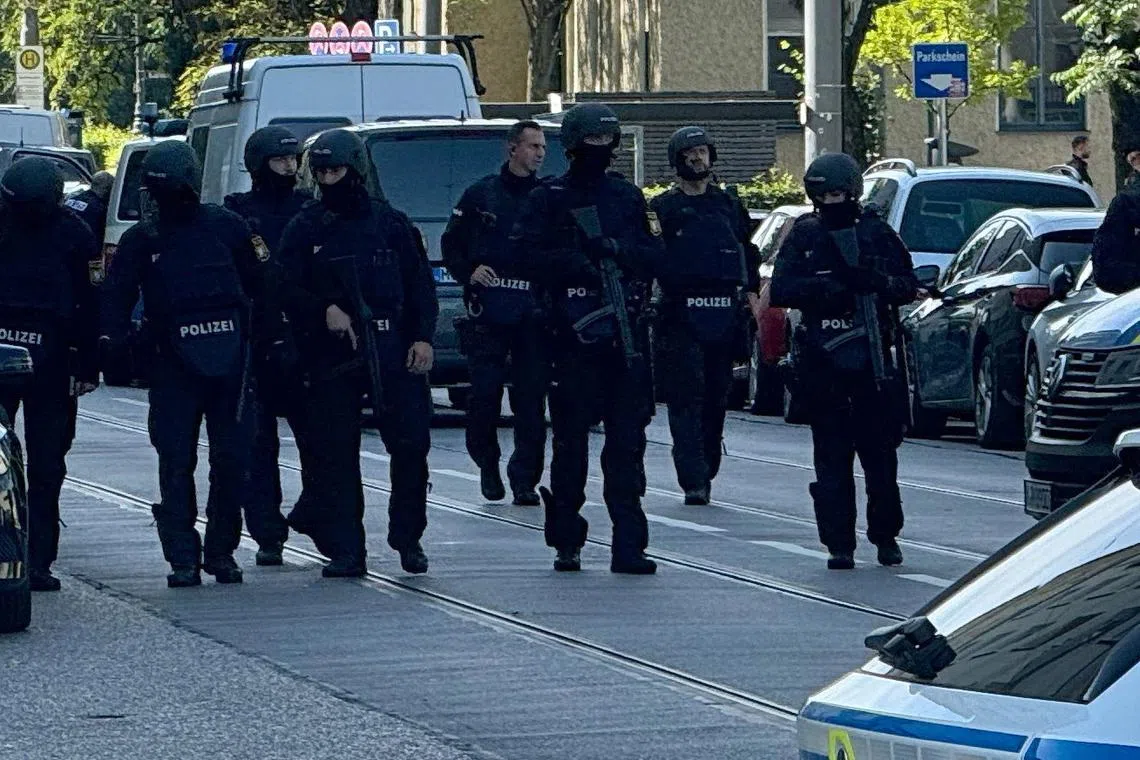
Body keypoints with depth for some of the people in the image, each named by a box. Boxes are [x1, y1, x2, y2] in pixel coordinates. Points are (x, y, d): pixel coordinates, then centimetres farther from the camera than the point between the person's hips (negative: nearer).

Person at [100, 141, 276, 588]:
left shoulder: (226, 227, 6)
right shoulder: (141, 240, 6)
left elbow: (259, 283, 11)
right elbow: (116, 297, 3)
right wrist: (110, 341, -14)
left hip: (229, 361, 1)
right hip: (173, 364, 0)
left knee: (232, 459, 2)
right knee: (175, 462, -4)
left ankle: (221, 551, 15)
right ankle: (182, 559, -2)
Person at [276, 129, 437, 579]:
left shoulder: (391, 223, 10)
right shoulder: (305, 230, 8)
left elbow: (420, 284, 10)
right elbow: (287, 290, 3)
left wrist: (423, 337, -2)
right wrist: (324, 310, -15)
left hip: (393, 352, 0)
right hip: (333, 354, 0)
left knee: (411, 444, -4)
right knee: (336, 454, -2)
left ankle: (408, 540, 12)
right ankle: (345, 552, 2)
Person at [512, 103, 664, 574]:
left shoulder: (628, 198, 16)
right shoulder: (549, 199, 4)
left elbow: (654, 255, 11)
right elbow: (529, 257, -5)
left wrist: (619, 249, -8)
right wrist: (577, 261, -17)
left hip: (624, 334, 3)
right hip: (573, 336, -3)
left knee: (627, 443, -1)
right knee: (571, 442, 1)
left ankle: (629, 547, -2)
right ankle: (566, 544, 9)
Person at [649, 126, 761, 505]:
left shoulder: (728, 206, 16)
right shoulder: (662, 208, 4)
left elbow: (749, 254, 20)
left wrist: (751, 291, 9)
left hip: (724, 317, 4)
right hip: (680, 318, -4)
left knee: (717, 398, 7)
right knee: (686, 397, -11)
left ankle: (706, 472, 17)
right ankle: (693, 480, -16)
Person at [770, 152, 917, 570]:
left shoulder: (876, 233, 6)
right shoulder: (803, 236, 7)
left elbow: (909, 285, 3)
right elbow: (780, 290, -3)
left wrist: (878, 282, -17)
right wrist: (825, 285, -18)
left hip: (871, 355, 0)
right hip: (821, 359, 0)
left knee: (880, 449, 2)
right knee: (832, 455, -1)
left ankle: (886, 537, 14)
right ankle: (839, 544, 1)